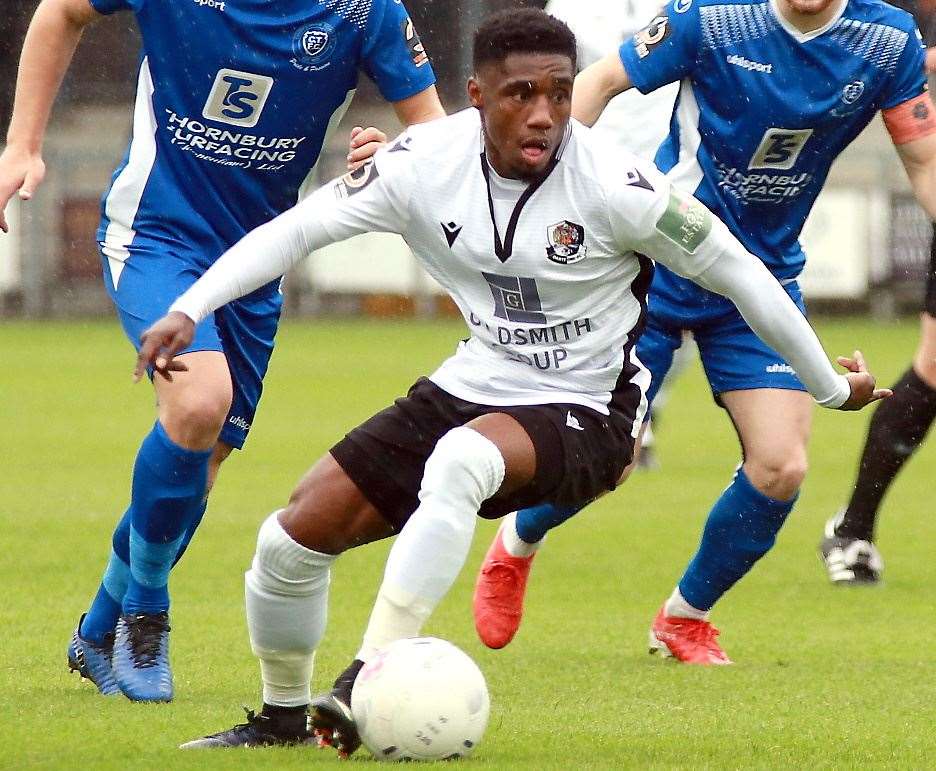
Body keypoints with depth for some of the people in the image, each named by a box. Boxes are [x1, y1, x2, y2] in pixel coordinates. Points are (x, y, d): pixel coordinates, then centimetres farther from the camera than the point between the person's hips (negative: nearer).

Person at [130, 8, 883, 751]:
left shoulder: (615, 186, -20)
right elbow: (296, 229, -6)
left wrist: (830, 386, 2)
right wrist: (187, 310, -18)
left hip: (584, 415, -5)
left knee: (461, 460, -38)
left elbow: (736, 271, -8)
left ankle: (369, 686, -38)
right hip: (469, 388, 5)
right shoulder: (427, 163, -11)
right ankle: (283, 715, 24)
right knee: (294, 536, -3)